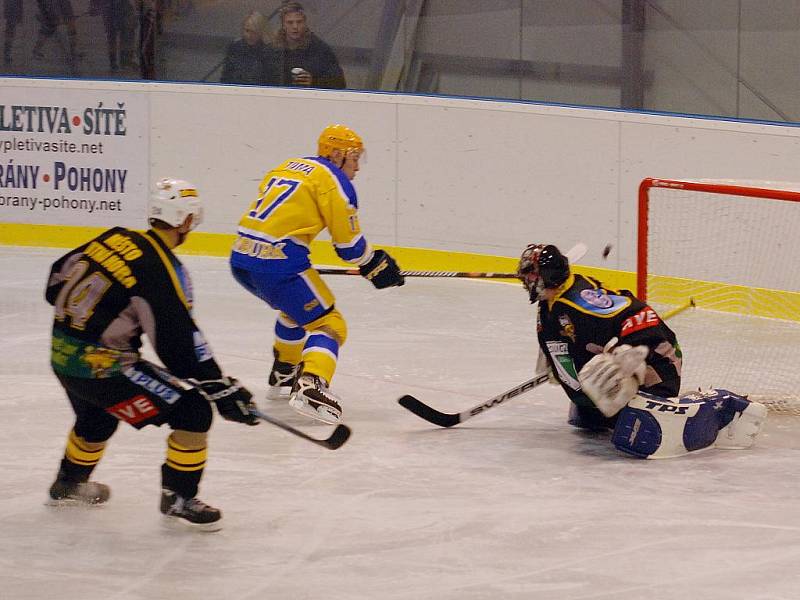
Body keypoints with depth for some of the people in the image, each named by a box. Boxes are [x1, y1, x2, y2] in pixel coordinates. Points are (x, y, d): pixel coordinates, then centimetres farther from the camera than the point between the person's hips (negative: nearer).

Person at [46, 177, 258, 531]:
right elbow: (180, 343, -21)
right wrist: (222, 390, -16)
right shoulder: (163, 271, -19)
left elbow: (59, 279, 13)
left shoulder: (117, 238, 2)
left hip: (61, 353, 9)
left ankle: (68, 484, 58)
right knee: (193, 411, -5)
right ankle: (178, 500, 4)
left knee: (98, 416, 37)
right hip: (98, 366, -9)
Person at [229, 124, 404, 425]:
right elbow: (349, 241, -2)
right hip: (278, 264, -8)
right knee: (328, 324, -2)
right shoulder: (334, 181, -2)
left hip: (241, 258, 8)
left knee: (296, 308, 33)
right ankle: (310, 388, -25)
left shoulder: (287, 166, 22)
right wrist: (376, 266, 14)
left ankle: (283, 377, 42)